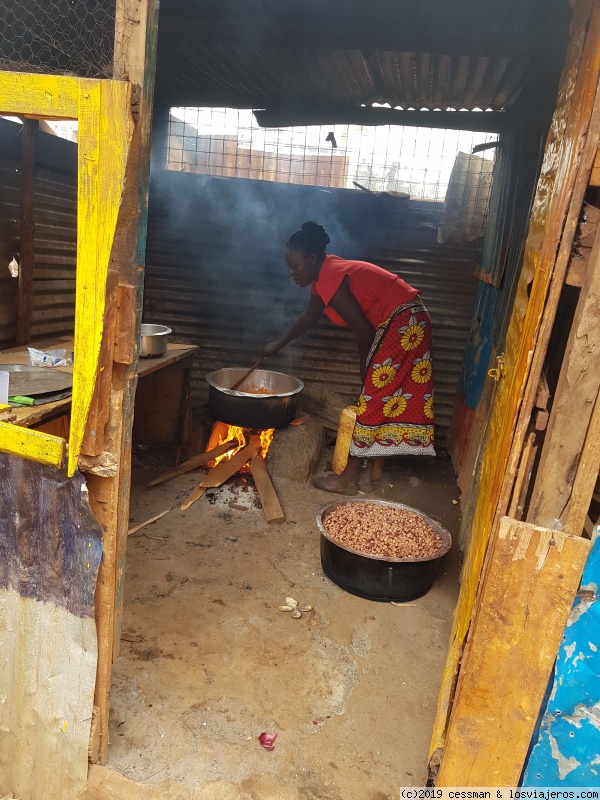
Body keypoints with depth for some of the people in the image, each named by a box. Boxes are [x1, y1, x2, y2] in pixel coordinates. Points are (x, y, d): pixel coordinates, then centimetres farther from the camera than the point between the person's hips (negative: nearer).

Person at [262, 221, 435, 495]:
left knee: (373, 402, -4)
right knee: (382, 401, 11)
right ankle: (365, 473, 20)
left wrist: (365, 373, -5)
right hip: (408, 323, 10)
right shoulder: (324, 276, 11)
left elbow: (364, 331, -19)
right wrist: (278, 344, 34)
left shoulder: (330, 280, -19)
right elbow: (309, 317, 27)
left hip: (402, 324, -10)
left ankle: (347, 479, 6)